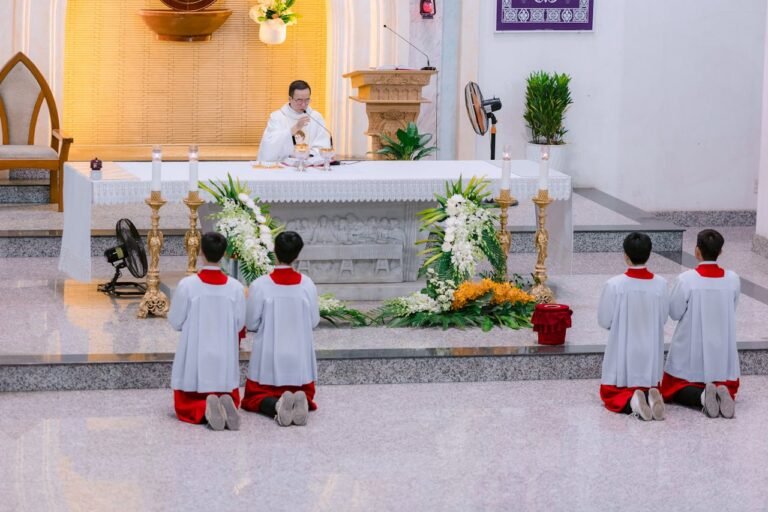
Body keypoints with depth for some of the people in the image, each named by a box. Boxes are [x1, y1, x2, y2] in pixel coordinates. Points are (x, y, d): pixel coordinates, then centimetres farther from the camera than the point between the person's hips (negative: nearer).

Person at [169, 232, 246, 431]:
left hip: (195, 360, -2)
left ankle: (203, 411, -20)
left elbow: (175, 322, -4)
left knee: (185, 405, 15)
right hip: (225, 360, 2)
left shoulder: (187, 285, -13)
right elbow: (239, 325, 1)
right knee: (230, 399, 22)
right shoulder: (235, 288, -8)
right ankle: (226, 406, -15)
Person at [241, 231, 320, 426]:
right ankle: (301, 403, -18)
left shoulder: (260, 285, -13)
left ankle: (275, 406, -21)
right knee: (305, 393, 19)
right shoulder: (307, 284, -7)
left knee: (255, 397, 14)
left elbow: (251, 323, -6)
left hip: (269, 357, -2)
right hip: (300, 357, 2)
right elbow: (314, 321, 1)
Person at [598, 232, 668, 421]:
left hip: (622, 354, -2)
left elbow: (604, 321, -8)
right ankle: (650, 397, -14)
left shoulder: (614, 285, -16)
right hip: (650, 355, 2)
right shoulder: (660, 284, -8)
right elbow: (663, 318, 2)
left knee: (611, 394, 16)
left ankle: (631, 402, -20)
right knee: (650, 387, 23)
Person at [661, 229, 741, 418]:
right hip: (722, 350, 3)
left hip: (691, 348, -2)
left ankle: (702, 396, -18)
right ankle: (723, 394, -16)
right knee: (728, 386, 22)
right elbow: (731, 311, 5)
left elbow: (675, 313, -7)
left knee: (674, 388, 15)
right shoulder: (733, 279, -8)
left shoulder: (686, 279, -17)